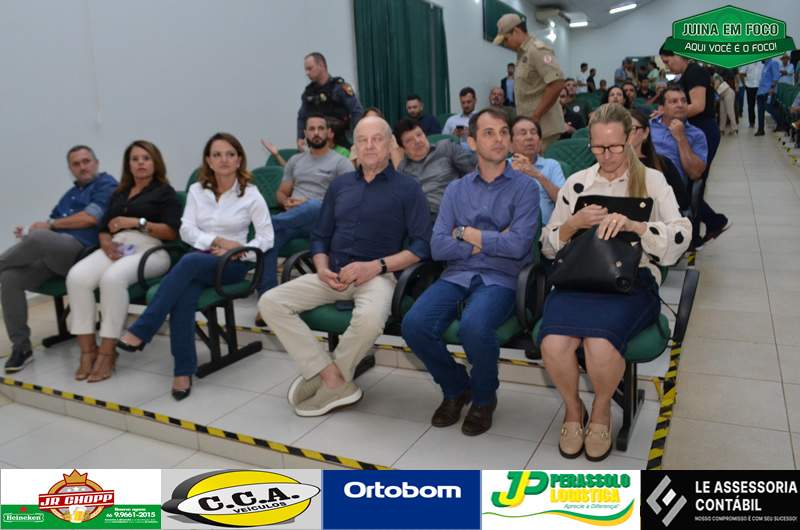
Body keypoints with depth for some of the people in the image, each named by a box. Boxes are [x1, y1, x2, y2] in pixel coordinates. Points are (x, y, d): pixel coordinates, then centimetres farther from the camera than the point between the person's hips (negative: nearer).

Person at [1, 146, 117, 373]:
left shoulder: (106, 184, 6)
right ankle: (21, 346, -12)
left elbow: (90, 218, -10)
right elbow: (49, 234, 23)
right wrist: (28, 235, 1)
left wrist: (50, 224, 0)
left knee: (38, 238, -35)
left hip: (80, 251, -7)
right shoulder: (71, 193, 31)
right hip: (52, 254, 7)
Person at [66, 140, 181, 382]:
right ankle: (87, 350, -23)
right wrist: (106, 243, -2)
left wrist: (138, 222, -12)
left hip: (149, 249, -5)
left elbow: (172, 232, -3)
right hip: (116, 248, 5)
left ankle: (107, 352, -28)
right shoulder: (119, 194, 28)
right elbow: (103, 229, 21)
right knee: (77, 277, -27)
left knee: (113, 278, -37)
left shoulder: (165, 192, 11)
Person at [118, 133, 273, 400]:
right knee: (183, 297, -33)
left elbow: (266, 238, -4)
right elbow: (186, 230, 2)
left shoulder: (250, 194, 1)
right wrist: (218, 241, -14)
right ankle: (184, 371, -28)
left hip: (232, 264, -2)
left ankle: (141, 330, -33)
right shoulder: (196, 190, 11)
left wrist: (235, 251, -17)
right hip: (199, 260, 3)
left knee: (189, 261, -36)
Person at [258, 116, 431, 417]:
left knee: (369, 319, -38)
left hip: (378, 276, -5)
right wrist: (322, 268, -1)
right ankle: (336, 381, -16)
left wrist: (377, 266, -16)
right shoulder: (340, 184, 18)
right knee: (270, 302, -14)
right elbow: (320, 237, 19)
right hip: (333, 276, 5)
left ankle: (324, 379, -7)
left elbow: (422, 246, -6)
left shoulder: (407, 188, 4)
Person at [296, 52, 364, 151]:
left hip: (340, 144, -4)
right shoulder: (308, 92, 11)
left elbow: (357, 113, -11)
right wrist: (300, 138, 5)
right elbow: (302, 118, 19)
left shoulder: (340, 87, -6)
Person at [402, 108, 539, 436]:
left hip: (500, 278, -3)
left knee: (473, 327, -35)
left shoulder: (524, 187, 4)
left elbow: (518, 245, -10)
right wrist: (490, 243, -6)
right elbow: (438, 247, 2)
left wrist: (465, 233, -2)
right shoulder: (456, 189, 14)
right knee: (414, 324, -24)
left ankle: (484, 398, -1)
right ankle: (455, 388, 7)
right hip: (457, 275, 3)